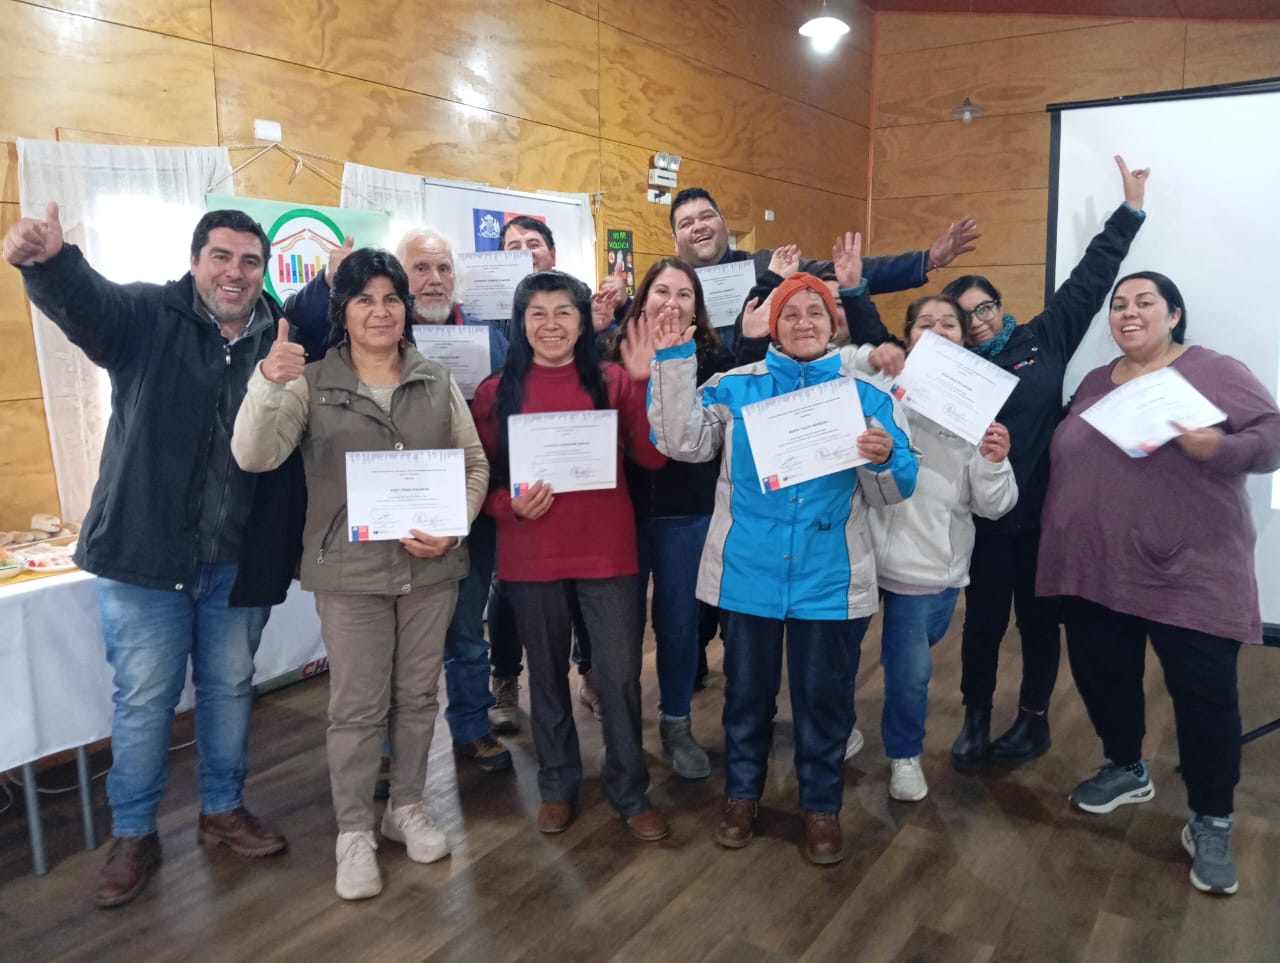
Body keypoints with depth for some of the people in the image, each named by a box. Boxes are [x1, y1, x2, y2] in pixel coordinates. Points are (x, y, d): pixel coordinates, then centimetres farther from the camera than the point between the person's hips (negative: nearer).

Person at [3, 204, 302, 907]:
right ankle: (133, 835, 28)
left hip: (240, 559, 2)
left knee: (229, 688, 16)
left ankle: (223, 810, 36)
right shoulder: (148, 317, -4)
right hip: (146, 551, -2)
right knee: (143, 697, 8)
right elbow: (83, 299, -26)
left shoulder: (283, 338, 3)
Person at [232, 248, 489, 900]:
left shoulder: (437, 381, 5)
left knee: (418, 694, 15)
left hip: (431, 567, 3)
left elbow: (475, 463, 6)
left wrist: (453, 527, -10)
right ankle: (354, 834, 24)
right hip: (350, 571, -2)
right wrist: (268, 385, -31)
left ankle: (407, 808, 35)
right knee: (357, 706, 6)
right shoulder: (312, 383, -2)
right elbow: (254, 457, -14)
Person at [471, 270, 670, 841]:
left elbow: (652, 457, -11)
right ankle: (557, 786, 35)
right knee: (546, 675, 15)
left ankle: (630, 793, 25)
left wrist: (645, 381, -19)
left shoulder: (613, 382, 0)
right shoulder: (496, 392, 1)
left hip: (607, 553, -1)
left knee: (620, 676, 4)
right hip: (530, 557, 1)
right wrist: (511, 506, -16)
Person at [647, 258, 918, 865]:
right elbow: (683, 442, -10)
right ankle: (741, 792, 37)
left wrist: (886, 460, -21)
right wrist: (675, 361, -13)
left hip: (831, 579, 0)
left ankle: (821, 803, 33)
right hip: (749, 574, 1)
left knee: (824, 696, 12)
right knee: (747, 690, 16)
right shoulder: (736, 387, 5)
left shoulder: (866, 392, 4)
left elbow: (891, 493, 1)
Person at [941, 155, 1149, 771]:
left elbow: (1089, 279, 6)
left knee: (1040, 617, 13)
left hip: (1047, 508, 1)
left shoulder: (1045, 339, 3)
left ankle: (1034, 717, 31)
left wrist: (1129, 211, 8)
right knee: (984, 618, 7)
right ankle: (976, 718, 26)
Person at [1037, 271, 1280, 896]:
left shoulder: (1215, 372, -3)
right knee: (1102, 676, 15)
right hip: (1094, 570, 5)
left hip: (1190, 574, -5)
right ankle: (1125, 769, 39)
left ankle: (1210, 822, 17)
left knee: (1204, 693, 1)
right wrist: (1057, 545, 10)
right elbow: (1065, 462, 16)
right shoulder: (1094, 383, 14)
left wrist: (1219, 448, -27)